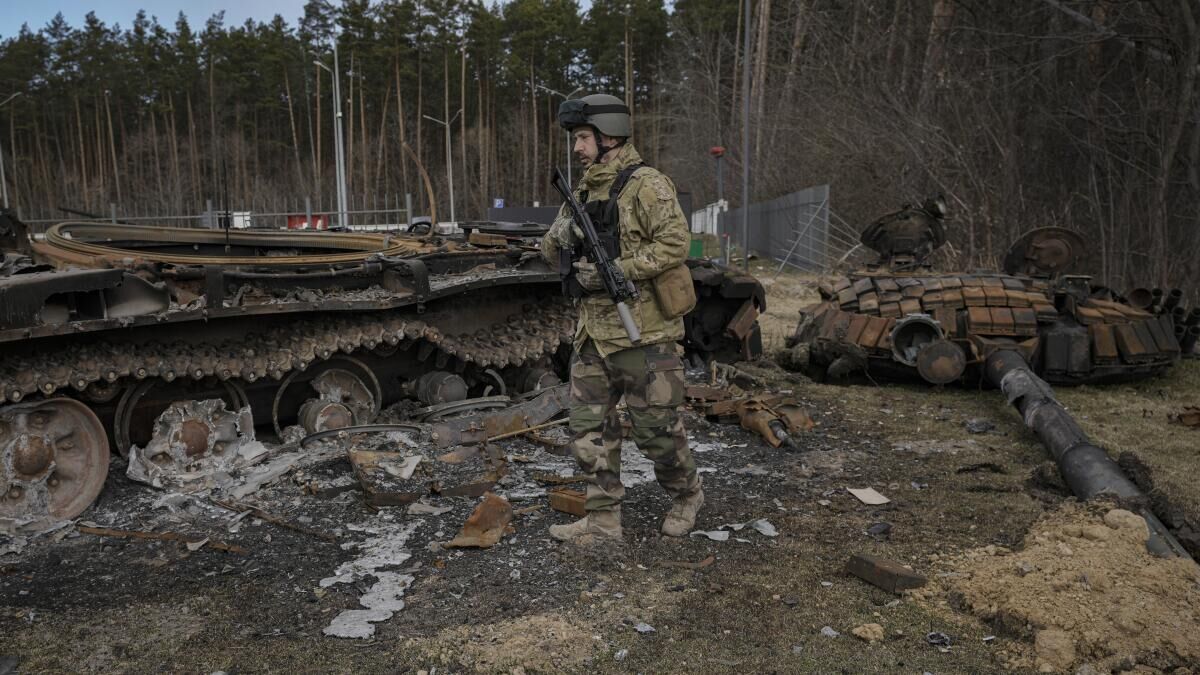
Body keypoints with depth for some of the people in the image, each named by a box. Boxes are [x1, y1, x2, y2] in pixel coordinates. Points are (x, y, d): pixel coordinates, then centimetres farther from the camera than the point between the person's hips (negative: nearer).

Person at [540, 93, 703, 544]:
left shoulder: (646, 185, -10)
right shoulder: (584, 190, 14)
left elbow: (675, 243, -20)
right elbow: (551, 252, 17)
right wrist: (561, 236, -6)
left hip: (642, 333, -8)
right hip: (593, 334, 8)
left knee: (655, 428, 3)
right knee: (589, 428, 8)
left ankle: (687, 495, 29)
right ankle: (603, 520, 19)